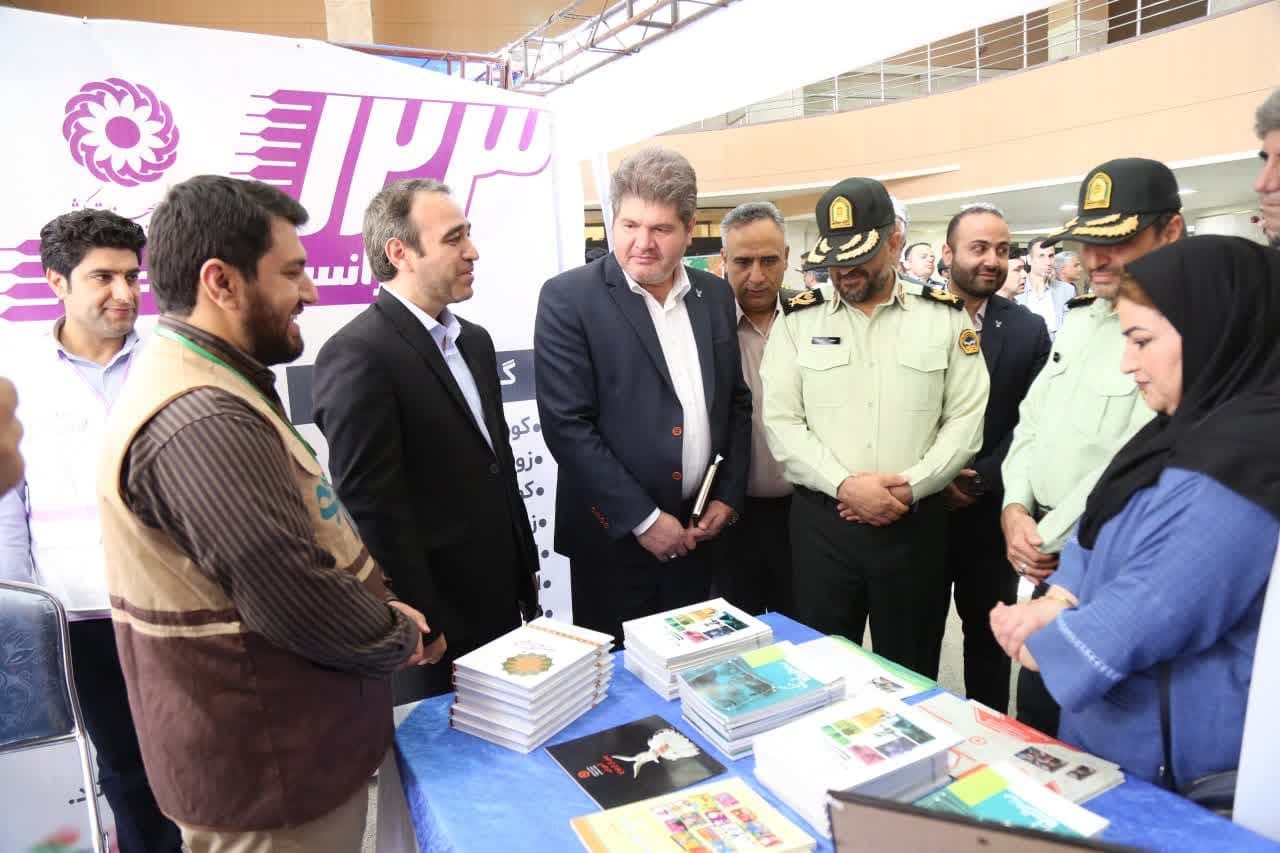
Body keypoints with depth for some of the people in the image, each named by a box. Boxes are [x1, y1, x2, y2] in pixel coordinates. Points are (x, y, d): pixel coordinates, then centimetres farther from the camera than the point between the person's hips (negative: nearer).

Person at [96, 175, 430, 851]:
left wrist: (381, 611, 2)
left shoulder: (198, 386, 7)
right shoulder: (203, 421, -28)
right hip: (271, 766, -10)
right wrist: (399, 638, -11)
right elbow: (302, 602, -31)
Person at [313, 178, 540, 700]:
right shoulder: (356, 355, -19)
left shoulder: (473, 340, 9)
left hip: (500, 601, 8)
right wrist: (427, 637, -17)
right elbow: (374, 512, -20)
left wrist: (526, 566, 15)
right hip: (438, 625, -7)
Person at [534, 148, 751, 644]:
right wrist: (644, 519, -15)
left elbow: (736, 402, 12)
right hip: (615, 537, -4)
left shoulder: (715, 295, 5)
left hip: (701, 530, 5)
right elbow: (567, 425, -16)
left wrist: (729, 496, 2)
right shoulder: (568, 297, -11)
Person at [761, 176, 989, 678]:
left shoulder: (945, 318, 4)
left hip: (915, 523, 0)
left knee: (910, 678, 13)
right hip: (820, 523, 0)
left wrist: (911, 486, -13)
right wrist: (845, 485, -15)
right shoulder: (797, 321, 3)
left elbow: (966, 419, -1)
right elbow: (781, 423, -3)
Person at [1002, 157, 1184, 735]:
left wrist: (1047, 539, -14)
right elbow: (1032, 420, 13)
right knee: (1034, 727, 22)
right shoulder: (1079, 319, 9)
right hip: (1051, 566, 8)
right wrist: (1015, 509, -1)